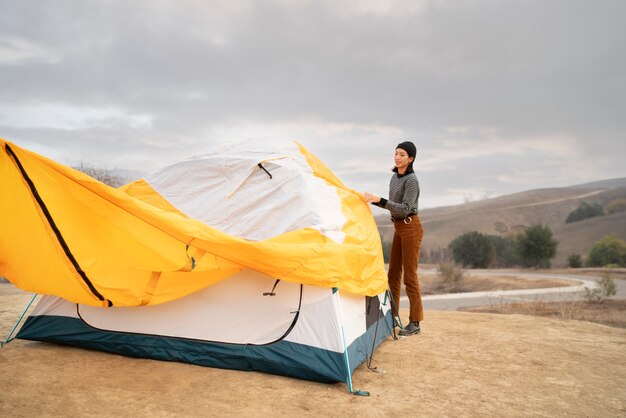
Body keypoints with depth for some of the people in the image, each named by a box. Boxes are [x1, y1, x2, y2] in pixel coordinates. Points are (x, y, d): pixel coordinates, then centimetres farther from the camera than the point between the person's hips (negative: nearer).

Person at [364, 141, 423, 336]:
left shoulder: (411, 180, -15)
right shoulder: (395, 177, 12)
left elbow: (404, 209, -23)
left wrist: (379, 199, -28)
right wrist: (374, 200, 3)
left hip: (410, 227, -9)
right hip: (398, 228, 9)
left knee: (409, 275, -5)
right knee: (393, 273, 11)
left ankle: (415, 323, 5)